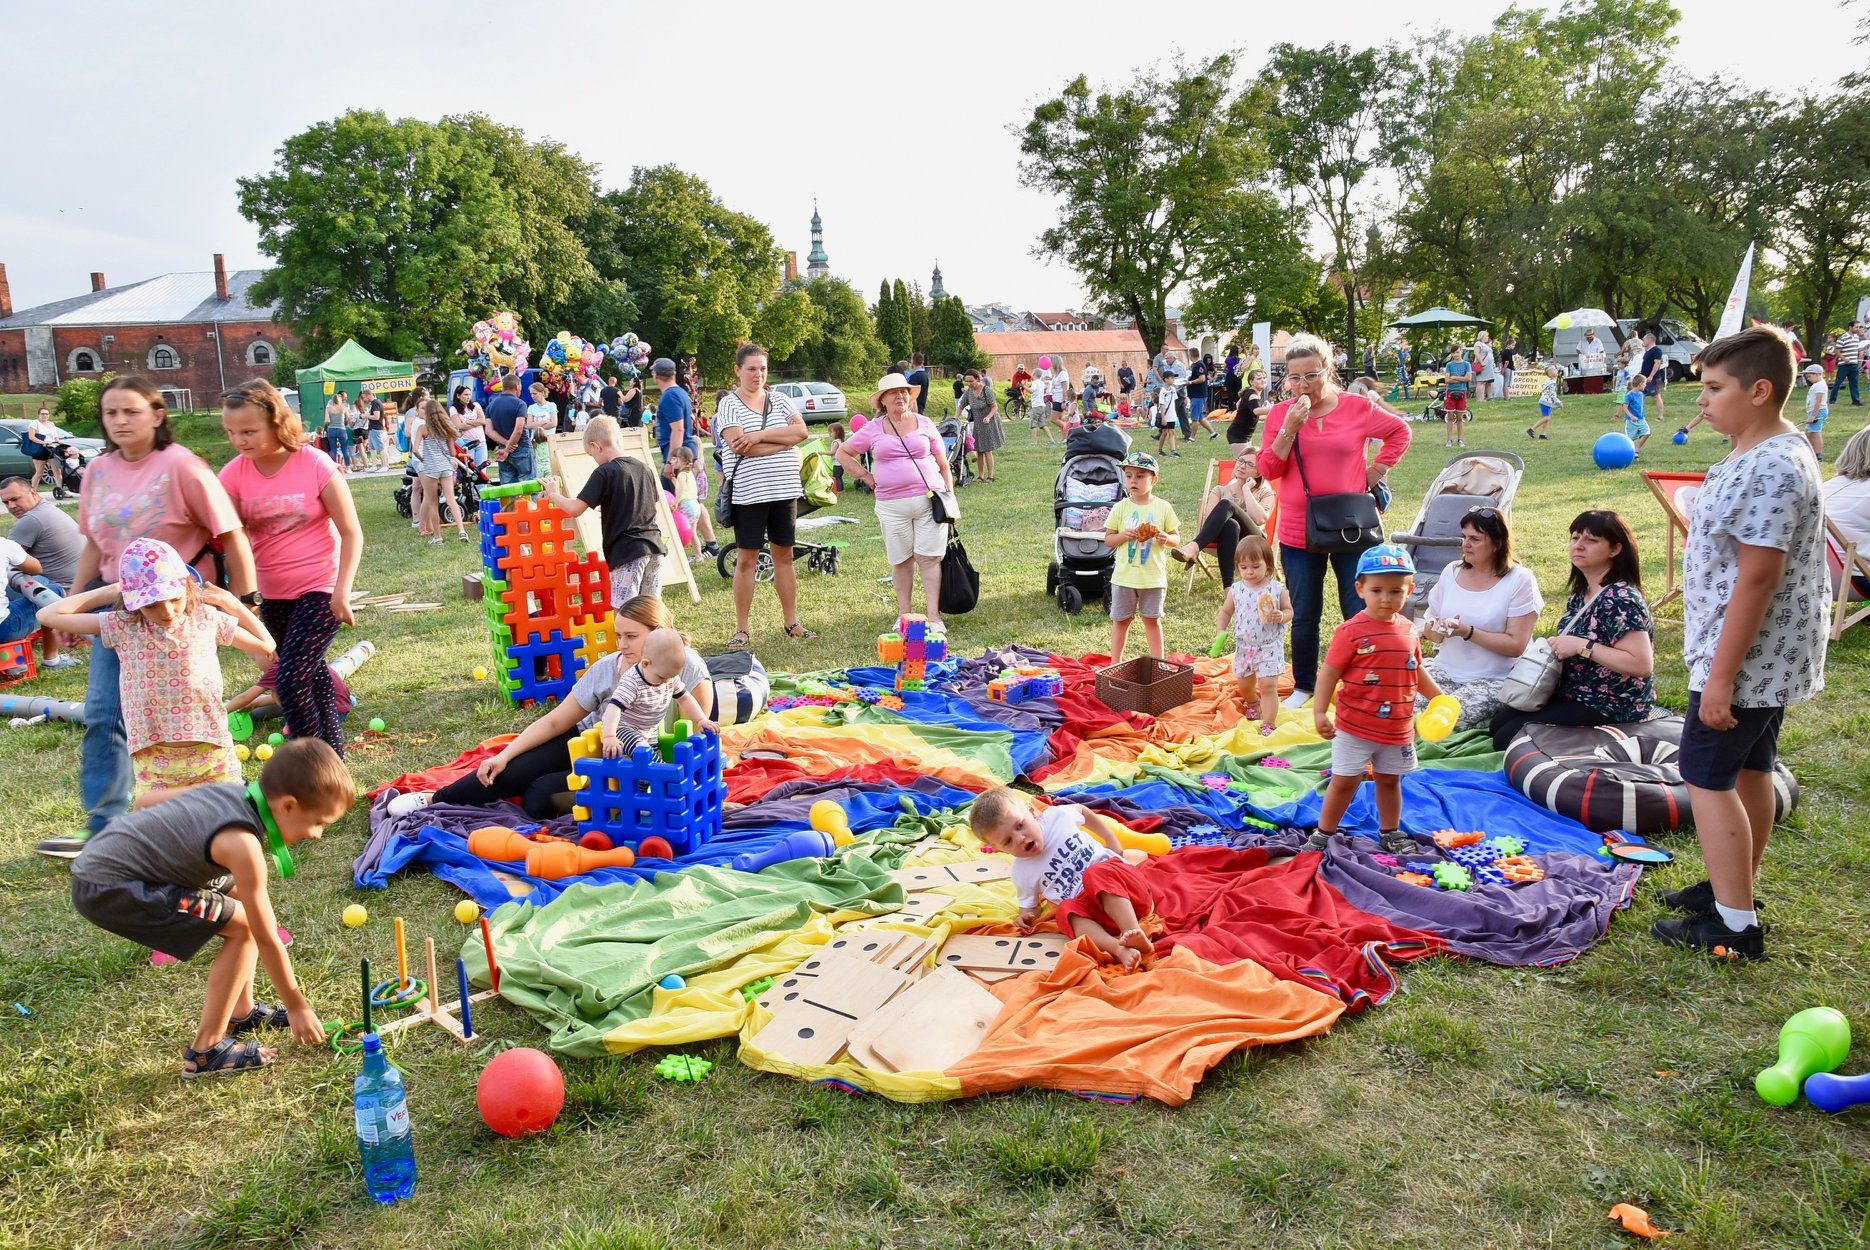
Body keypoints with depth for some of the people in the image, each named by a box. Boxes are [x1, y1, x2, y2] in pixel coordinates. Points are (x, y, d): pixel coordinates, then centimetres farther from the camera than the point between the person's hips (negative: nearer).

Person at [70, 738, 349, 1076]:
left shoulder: (235, 793, -2)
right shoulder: (243, 845, -26)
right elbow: (266, 938, -17)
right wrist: (297, 1006, -6)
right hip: (106, 889, -10)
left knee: (242, 896, 15)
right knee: (243, 927, -11)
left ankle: (242, 1011, 27)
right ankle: (206, 1051, -1)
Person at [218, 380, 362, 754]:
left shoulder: (315, 465, -16)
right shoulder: (234, 474, -5)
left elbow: (352, 533, -12)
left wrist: (342, 592, -17)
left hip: (319, 591, -5)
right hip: (272, 596, 5)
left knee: (292, 681, -13)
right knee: (312, 676, 15)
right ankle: (332, 749, 29)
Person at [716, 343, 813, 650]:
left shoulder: (779, 400, 11)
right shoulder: (729, 405, -2)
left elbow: (801, 431, -5)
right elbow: (740, 446, -17)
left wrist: (760, 435, -16)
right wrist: (785, 438, -11)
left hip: (784, 489, 4)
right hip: (748, 492, -4)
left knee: (784, 555, 10)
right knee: (747, 559, 1)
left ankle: (792, 622, 19)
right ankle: (741, 630, 8)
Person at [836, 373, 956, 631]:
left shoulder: (924, 424, 8)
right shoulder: (873, 429, 7)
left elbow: (943, 464, 12)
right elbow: (843, 453, 16)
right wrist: (865, 476, 7)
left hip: (929, 499, 0)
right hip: (892, 505, 1)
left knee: (929, 558, -5)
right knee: (900, 560, 6)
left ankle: (934, 615, -4)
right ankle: (904, 613, 17)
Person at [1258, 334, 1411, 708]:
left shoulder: (1358, 408, -3)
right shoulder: (1280, 414, -1)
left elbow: (1400, 431, 12)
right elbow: (1268, 470, -7)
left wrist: (1378, 469, 1)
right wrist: (1289, 429, -18)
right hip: (1298, 533, 1)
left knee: (1359, 612, 6)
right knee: (1304, 616, 12)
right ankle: (1303, 686, 26)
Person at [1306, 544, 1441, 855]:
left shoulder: (1408, 630, 2)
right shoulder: (1352, 631, -16)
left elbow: (1417, 670, 17)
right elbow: (1329, 671, -16)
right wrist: (1319, 712, -23)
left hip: (1398, 729, 5)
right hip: (1355, 728, -5)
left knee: (1390, 781, 20)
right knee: (1344, 781, 3)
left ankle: (1390, 832, 38)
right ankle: (1323, 834, 18)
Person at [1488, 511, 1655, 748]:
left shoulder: (1621, 600, -21)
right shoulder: (1580, 594, 7)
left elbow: (1642, 664, -28)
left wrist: (1582, 646, -27)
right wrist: (1557, 646, 0)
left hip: (1610, 709, -9)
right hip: (1572, 693, 9)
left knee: (1507, 739, -14)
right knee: (1498, 722, 6)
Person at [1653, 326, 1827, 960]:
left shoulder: (1771, 468, -25)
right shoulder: (1762, 454, 9)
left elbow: (1757, 578, -27)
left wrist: (1720, 676, -24)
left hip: (1744, 657, -10)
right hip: (1768, 659, 10)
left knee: (1707, 777, -3)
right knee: (1749, 769, 19)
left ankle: (1735, 926, 5)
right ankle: (1734, 888, 34)